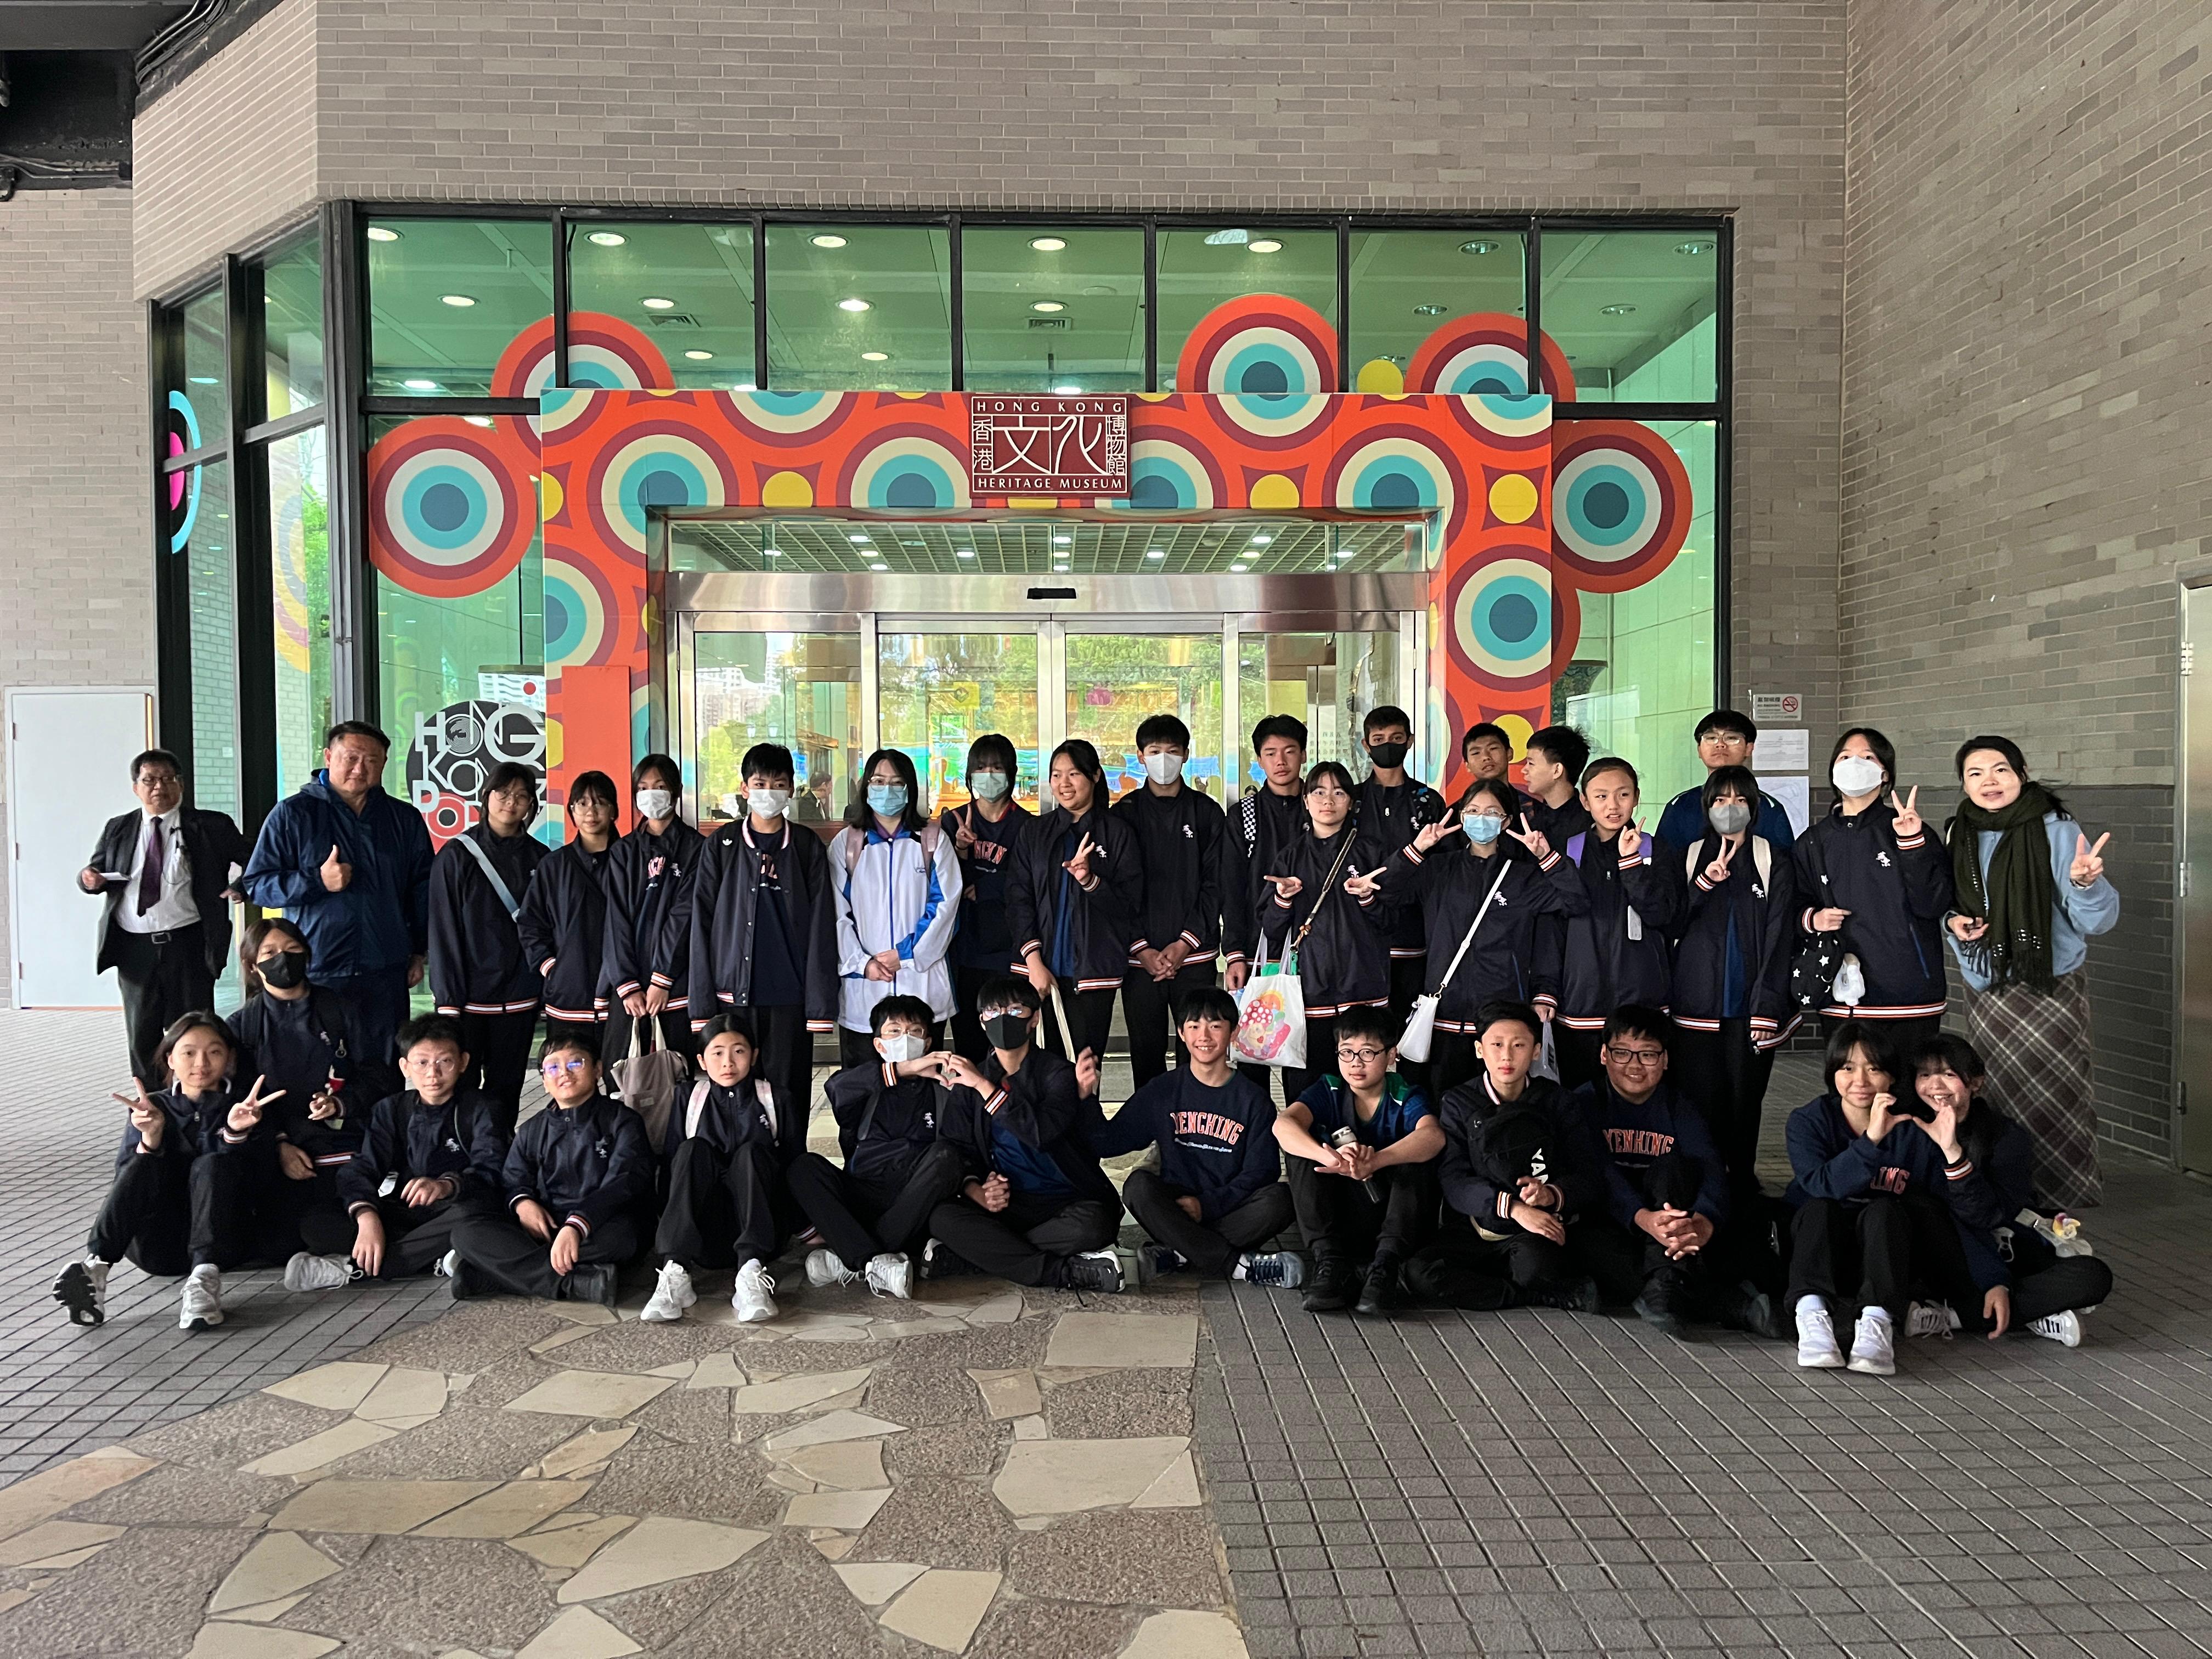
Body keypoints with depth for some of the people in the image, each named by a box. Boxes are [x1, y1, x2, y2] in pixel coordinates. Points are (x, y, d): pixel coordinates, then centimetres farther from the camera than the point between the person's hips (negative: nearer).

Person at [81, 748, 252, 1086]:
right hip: (134, 949, 3)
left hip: (188, 946, -3)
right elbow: (93, 872, 15)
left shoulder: (212, 827, 2)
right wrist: (89, 878, -8)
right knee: (141, 1036, 11)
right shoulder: (117, 829, 11)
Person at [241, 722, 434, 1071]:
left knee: (385, 1073, 6)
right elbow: (255, 885, 1)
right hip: (318, 973, -2)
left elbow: (423, 891, 17)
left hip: (386, 975, 3)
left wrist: (420, 953, 12)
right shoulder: (293, 814, 1)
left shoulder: (405, 819, 10)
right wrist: (317, 882, -13)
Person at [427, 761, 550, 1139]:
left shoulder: (540, 858, 8)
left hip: (519, 996, 3)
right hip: (469, 994, -3)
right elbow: (444, 931, -5)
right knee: (460, 1090, -1)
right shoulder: (457, 855, -2)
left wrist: (547, 986, 5)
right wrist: (448, 998, -10)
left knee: (505, 1092, 9)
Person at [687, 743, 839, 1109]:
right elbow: (702, 925, 5)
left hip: (789, 997, 0)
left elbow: (821, 928, 3)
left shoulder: (807, 847, 6)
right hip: (733, 996, 0)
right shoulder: (721, 846, 6)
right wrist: (702, 1003, -2)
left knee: (789, 1096, 2)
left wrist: (821, 1005, -3)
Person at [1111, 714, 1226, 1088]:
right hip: (1140, 956, 0)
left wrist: (1185, 944, -8)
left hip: (1194, 955, 0)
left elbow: (1215, 885, 2)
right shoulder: (1124, 813, 6)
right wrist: (1141, 948, -7)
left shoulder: (1206, 812, 6)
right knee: (1146, 1054, 5)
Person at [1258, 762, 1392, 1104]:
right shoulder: (1290, 858, 14)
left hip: (1362, 990, -1)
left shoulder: (1371, 853, 11)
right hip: (1307, 986, 1)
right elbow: (1269, 929, 11)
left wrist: (1368, 898, -8)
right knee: (1303, 1091, -4)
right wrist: (1282, 899, -8)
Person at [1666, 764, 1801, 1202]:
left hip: (1750, 1010, 0)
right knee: (1700, 1108, -2)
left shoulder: (1776, 864, 6)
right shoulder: (1686, 859, 10)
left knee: (1745, 1110, 2)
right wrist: (1704, 882, -12)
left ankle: (1742, 1198, 14)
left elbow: (1780, 940, 1)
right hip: (1697, 1007, 1)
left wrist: (1767, 1010, -7)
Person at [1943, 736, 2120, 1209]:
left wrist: (2084, 882, -33)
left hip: (2050, 988, -4)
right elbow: (1946, 903, 17)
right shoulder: (1958, 834, 2)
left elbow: (2096, 921, -13)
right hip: (1984, 989, 4)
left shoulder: (2056, 831, -10)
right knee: (1999, 1096, 10)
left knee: (2049, 1095, -4)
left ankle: (2059, 1198, 13)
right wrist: (1953, 922, -5)